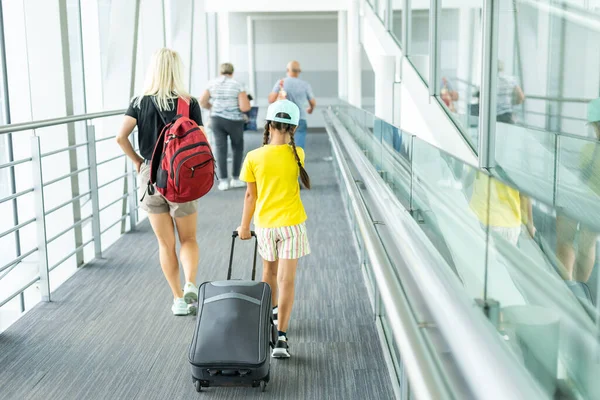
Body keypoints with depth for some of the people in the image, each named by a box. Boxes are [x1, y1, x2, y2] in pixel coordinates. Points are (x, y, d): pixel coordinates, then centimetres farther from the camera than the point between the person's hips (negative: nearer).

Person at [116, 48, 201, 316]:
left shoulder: (140, 102, -1)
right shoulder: (189, 102, -6)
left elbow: (121, 137, -10)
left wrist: (137, 160, 5)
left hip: (150, 175, 2)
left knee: (165, 243, 13)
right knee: (188, 238, 15)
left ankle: (179, 300, 19)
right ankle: (190, 285, -8)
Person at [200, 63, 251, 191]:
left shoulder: (212, 83, 3)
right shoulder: (237, 85, -6)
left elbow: (202, 101, 2)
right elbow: (245, 107, -13)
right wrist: (246, 102, 8)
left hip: (216, 119, 2)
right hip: (234, 120, -2)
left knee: (220, 148, 6)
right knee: (237, 148, 14)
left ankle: (223, 180, 3)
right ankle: (235, 178, 17)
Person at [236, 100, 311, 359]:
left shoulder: (253, 157, -9)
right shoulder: (297, 154, -9)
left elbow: (250, 196, -2)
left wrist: (244, 226, 8)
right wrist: (287, 139, 10)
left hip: (265, 224, 2)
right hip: (291, 223, -2)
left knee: (269, 272, 23)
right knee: (287, 280, -2)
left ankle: (271, 313, 46)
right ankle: (281, 337, -8)